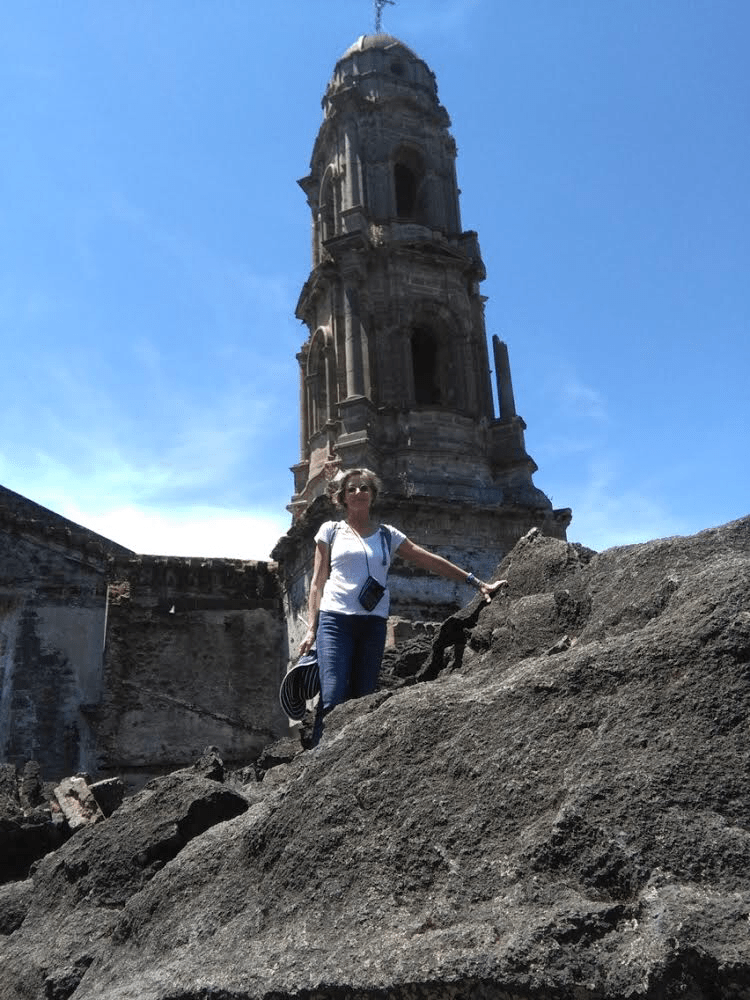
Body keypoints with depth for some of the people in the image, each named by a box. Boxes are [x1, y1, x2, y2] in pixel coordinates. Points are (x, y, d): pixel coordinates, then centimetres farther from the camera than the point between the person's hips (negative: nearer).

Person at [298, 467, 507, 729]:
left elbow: (431, 561, 15)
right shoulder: (330, 530, 12)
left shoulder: (387, 534, 15)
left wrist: (479, 584, 11)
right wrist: (312, 628, 0)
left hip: (373, 622, 2)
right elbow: (318, 582, 10)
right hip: (335, 619, -2)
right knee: (333, 698, -16)